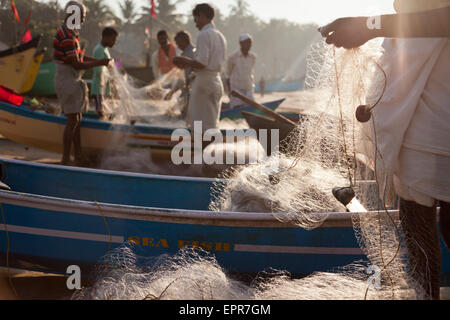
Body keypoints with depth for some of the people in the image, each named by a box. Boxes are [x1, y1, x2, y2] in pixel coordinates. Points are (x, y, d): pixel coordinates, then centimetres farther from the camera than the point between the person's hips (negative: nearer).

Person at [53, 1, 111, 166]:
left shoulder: (71, 32, 13)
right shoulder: (67, 36, -20)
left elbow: (79, 56, 19)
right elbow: (77, 64, -21)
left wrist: (100, 60, 8)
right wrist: (99, 63, -13)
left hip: (72, 81, 10)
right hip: (67, 80, -10)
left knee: (76, 119, 12)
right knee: (73, 119, -9)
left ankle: (78, 156, 17)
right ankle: (65, 158, -5)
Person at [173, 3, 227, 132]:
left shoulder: (204, 35, -13)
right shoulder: (220, 36, 14)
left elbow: (201, 63, -20)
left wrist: (186, 62, -2)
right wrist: (188, 62, 15)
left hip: (203, 82, -9)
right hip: (217, 81, 9)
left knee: (201, 126, -4)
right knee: (213, 123, 14)